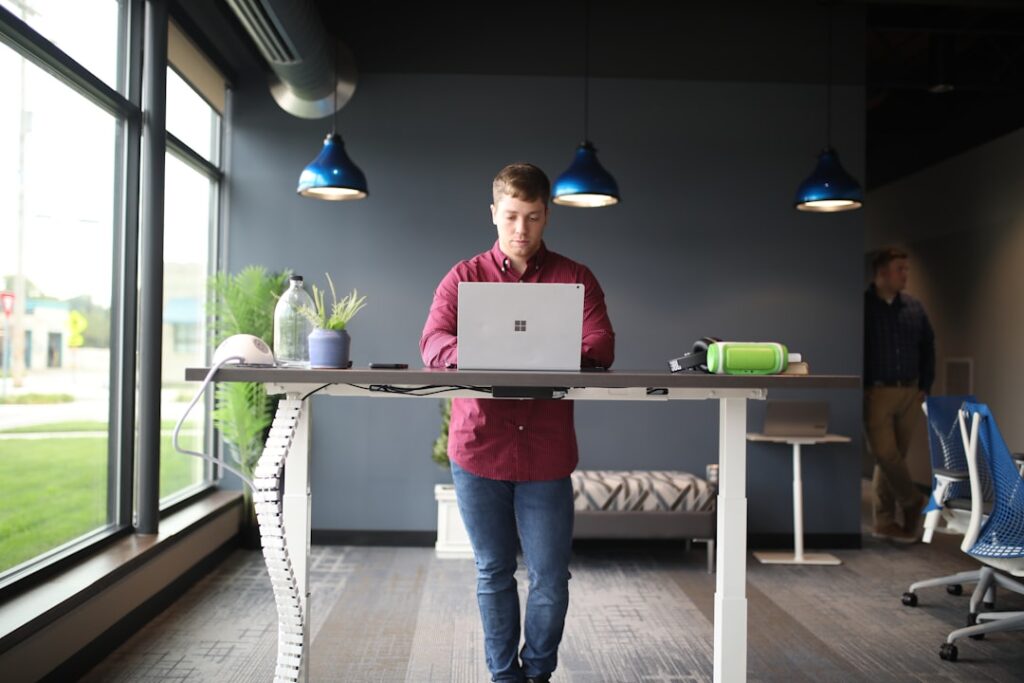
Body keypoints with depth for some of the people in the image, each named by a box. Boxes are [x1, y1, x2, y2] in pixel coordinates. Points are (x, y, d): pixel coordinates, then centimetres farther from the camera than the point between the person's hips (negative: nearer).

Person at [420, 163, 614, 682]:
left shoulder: (575, 279, 5)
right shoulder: (464, 277, 6)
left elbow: (601, 348, -7)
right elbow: (433, 342, -7)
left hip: (547, 450, 0)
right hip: (478, 446, 1)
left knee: (550, 576, 6)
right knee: (494, 573, 12)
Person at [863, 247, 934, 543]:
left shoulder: (914, 307, 11)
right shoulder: (862, 306, -5)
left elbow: (928, 348, 16)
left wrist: (925, 387, 10)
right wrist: (862, 391, -7)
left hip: (909, 393, 5)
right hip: (877, 393, -4)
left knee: (894, 457, 8)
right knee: (886, 454, -10)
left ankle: (885, 522, 15)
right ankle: (914, 502, 11)